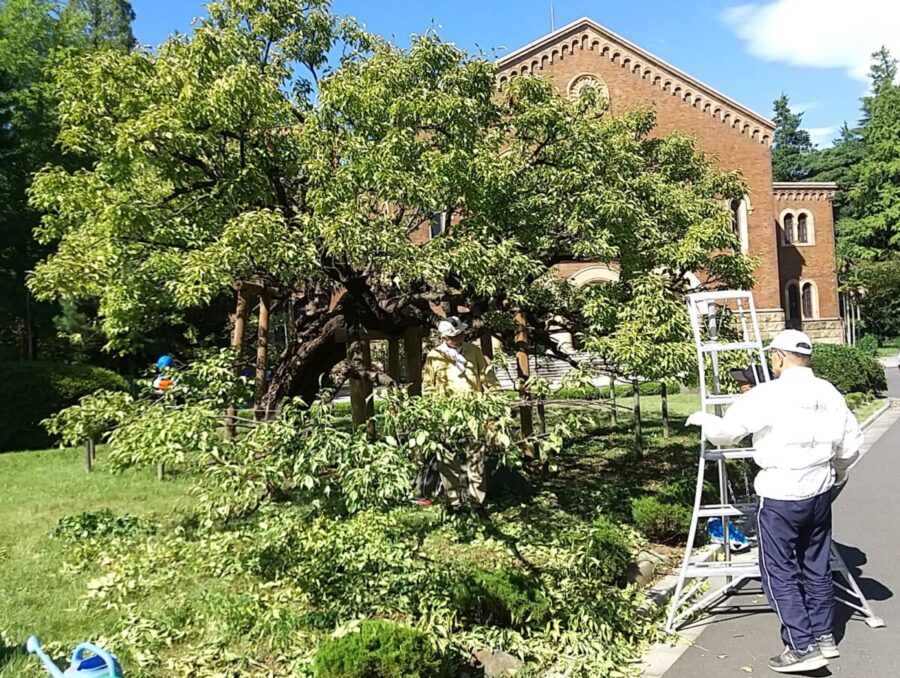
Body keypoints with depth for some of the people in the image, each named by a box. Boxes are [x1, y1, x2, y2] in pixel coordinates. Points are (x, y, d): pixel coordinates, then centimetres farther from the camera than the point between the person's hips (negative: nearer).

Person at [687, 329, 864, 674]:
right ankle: (823, 636, 31)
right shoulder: (829, 393, 3)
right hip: (819, 493, 7)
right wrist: (839, 470, 29)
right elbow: (852, 443, 10)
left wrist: (702, 419, 12)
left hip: (780, 497, -7)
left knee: (780, 573, 3)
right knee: (817, 567, 19)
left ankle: (802, 647, 4)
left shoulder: (768, 395, -16)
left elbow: (726, 431, -9)